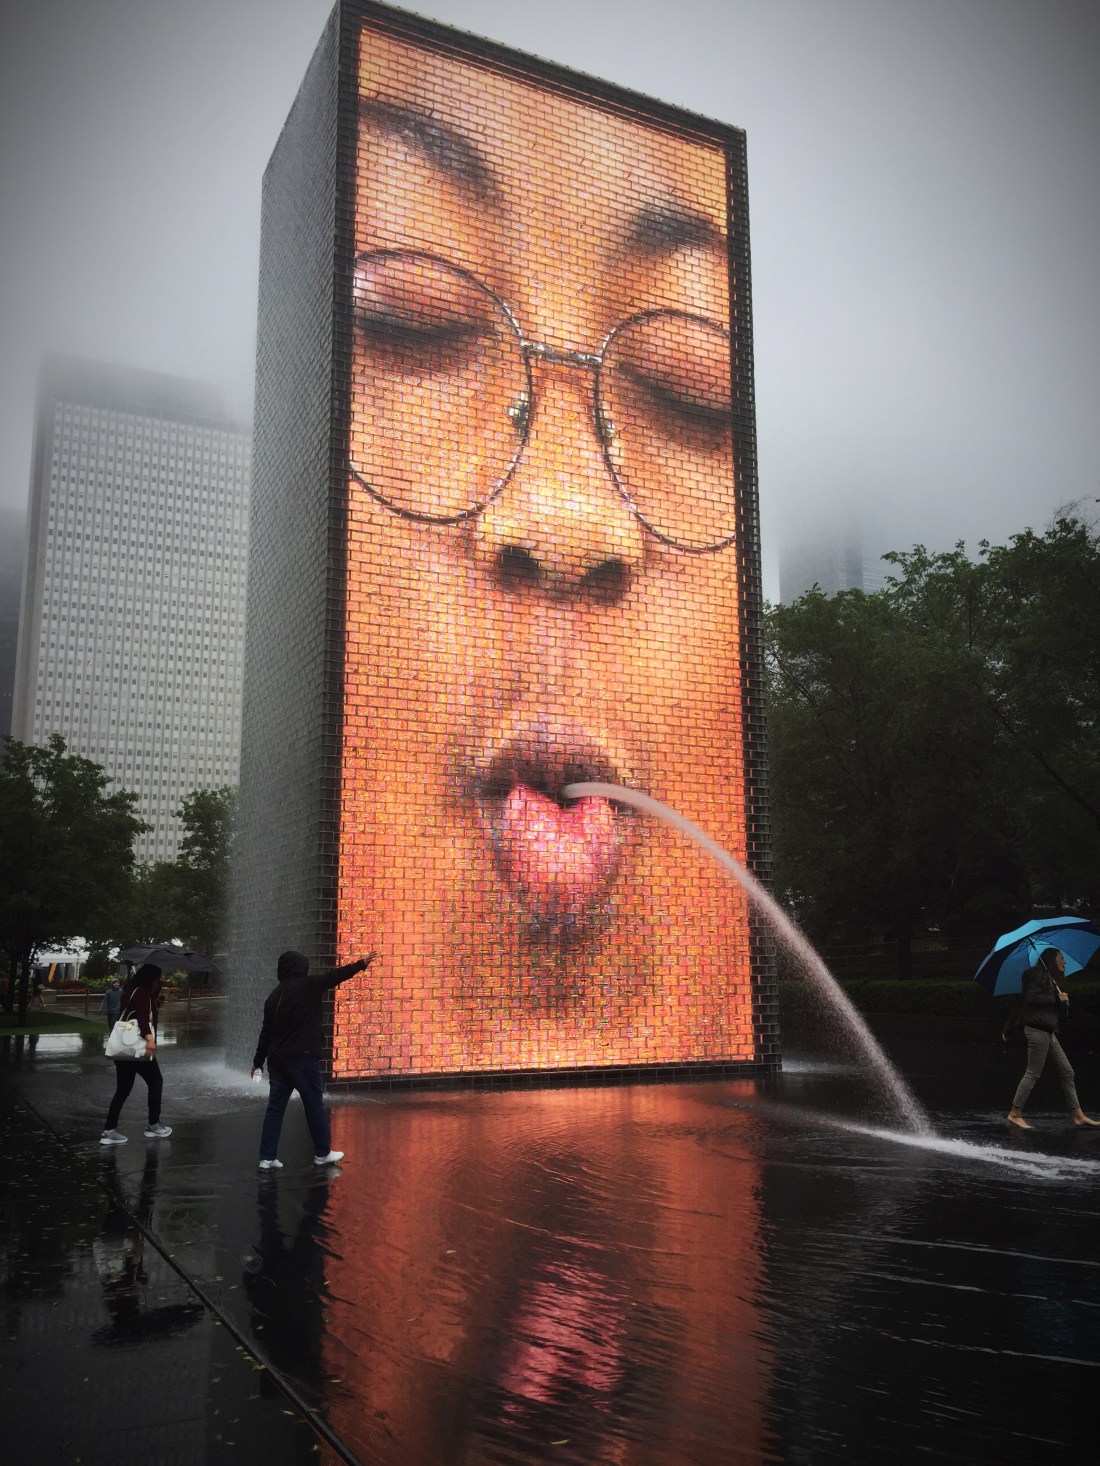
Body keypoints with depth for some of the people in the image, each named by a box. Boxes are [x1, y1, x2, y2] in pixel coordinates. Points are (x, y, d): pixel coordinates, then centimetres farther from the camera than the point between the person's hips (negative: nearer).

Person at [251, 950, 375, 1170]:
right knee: (314, 1105, 6)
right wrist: (362, 964, 6)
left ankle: (267, 1158, 7)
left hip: (277, 1059, 6)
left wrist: (258, 1062, 19)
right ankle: (322, 1153, 16)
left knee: (275, 1107, 8)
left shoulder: (274, 995, 10)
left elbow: (266, 1031, 13)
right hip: (303, 1057, -6)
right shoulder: (308, 986, -8)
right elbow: (336, 976, -4)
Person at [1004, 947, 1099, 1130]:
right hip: (1037, 1029, -10)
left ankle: (1078, 1116, 11)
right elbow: (1031, 997, -22)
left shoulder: (1051, 979, 21)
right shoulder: (1040, 975, -7)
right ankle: (1014, 1114, -1)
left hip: (1047, 1032, 10)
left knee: (1067, 1072, 8)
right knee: (1033, 1073, -7)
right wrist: (1057, 998, -14)